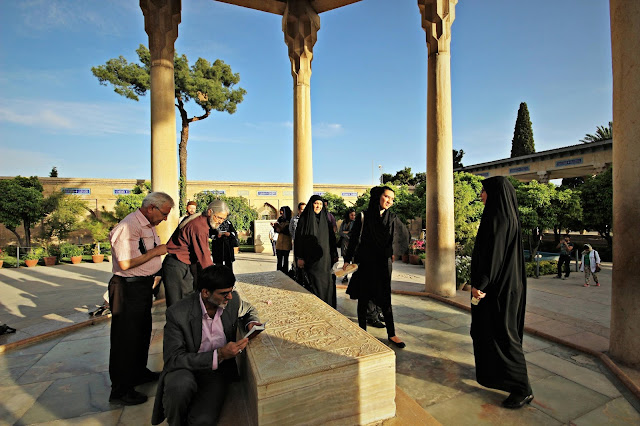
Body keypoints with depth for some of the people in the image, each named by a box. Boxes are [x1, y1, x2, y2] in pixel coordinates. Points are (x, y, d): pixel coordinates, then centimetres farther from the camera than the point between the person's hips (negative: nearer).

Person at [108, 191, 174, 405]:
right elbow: (125, 263, -27)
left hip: (144, 285, 10)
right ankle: (120, 390, 19)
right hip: (128, 288, -10)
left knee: (142, 332, 22)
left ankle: (139, 372, 41)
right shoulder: (128, 227, -22)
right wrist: (156, 252, -20)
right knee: (126, 338, 3)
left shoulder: (148, 225, 10)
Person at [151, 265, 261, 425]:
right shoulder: (177, 313, -20)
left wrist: (251, 323, -10)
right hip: (185, 368, -1)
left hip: (218, 370, 2)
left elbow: (248, 310, 13)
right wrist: (218, 355, -29)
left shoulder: (232, 299, -9)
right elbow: (172, 359, -21)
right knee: (180, 385, -34)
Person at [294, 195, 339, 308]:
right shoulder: (304, 219, -2)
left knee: (327, 283, 6)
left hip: (325, 258, 4)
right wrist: (299, 257, -11)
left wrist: (334, 255, 9)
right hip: (310, 259, -4)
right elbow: (299, 238, -5)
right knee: (313, 284, -1)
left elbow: (331, 238, 13)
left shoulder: (325, 219, 10)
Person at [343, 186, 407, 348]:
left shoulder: (392, 218, 2)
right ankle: (362, 330, 23)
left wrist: (392, 253, 14)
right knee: (364, 297, 8)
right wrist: (347, 260, -3)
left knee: (385, 298, 6)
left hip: (383, 262, 2)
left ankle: (391, 334, 18)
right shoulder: (363, 216, -6)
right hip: (365, 262, -2)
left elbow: (395, 238, 15)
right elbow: (354, 239, -3)